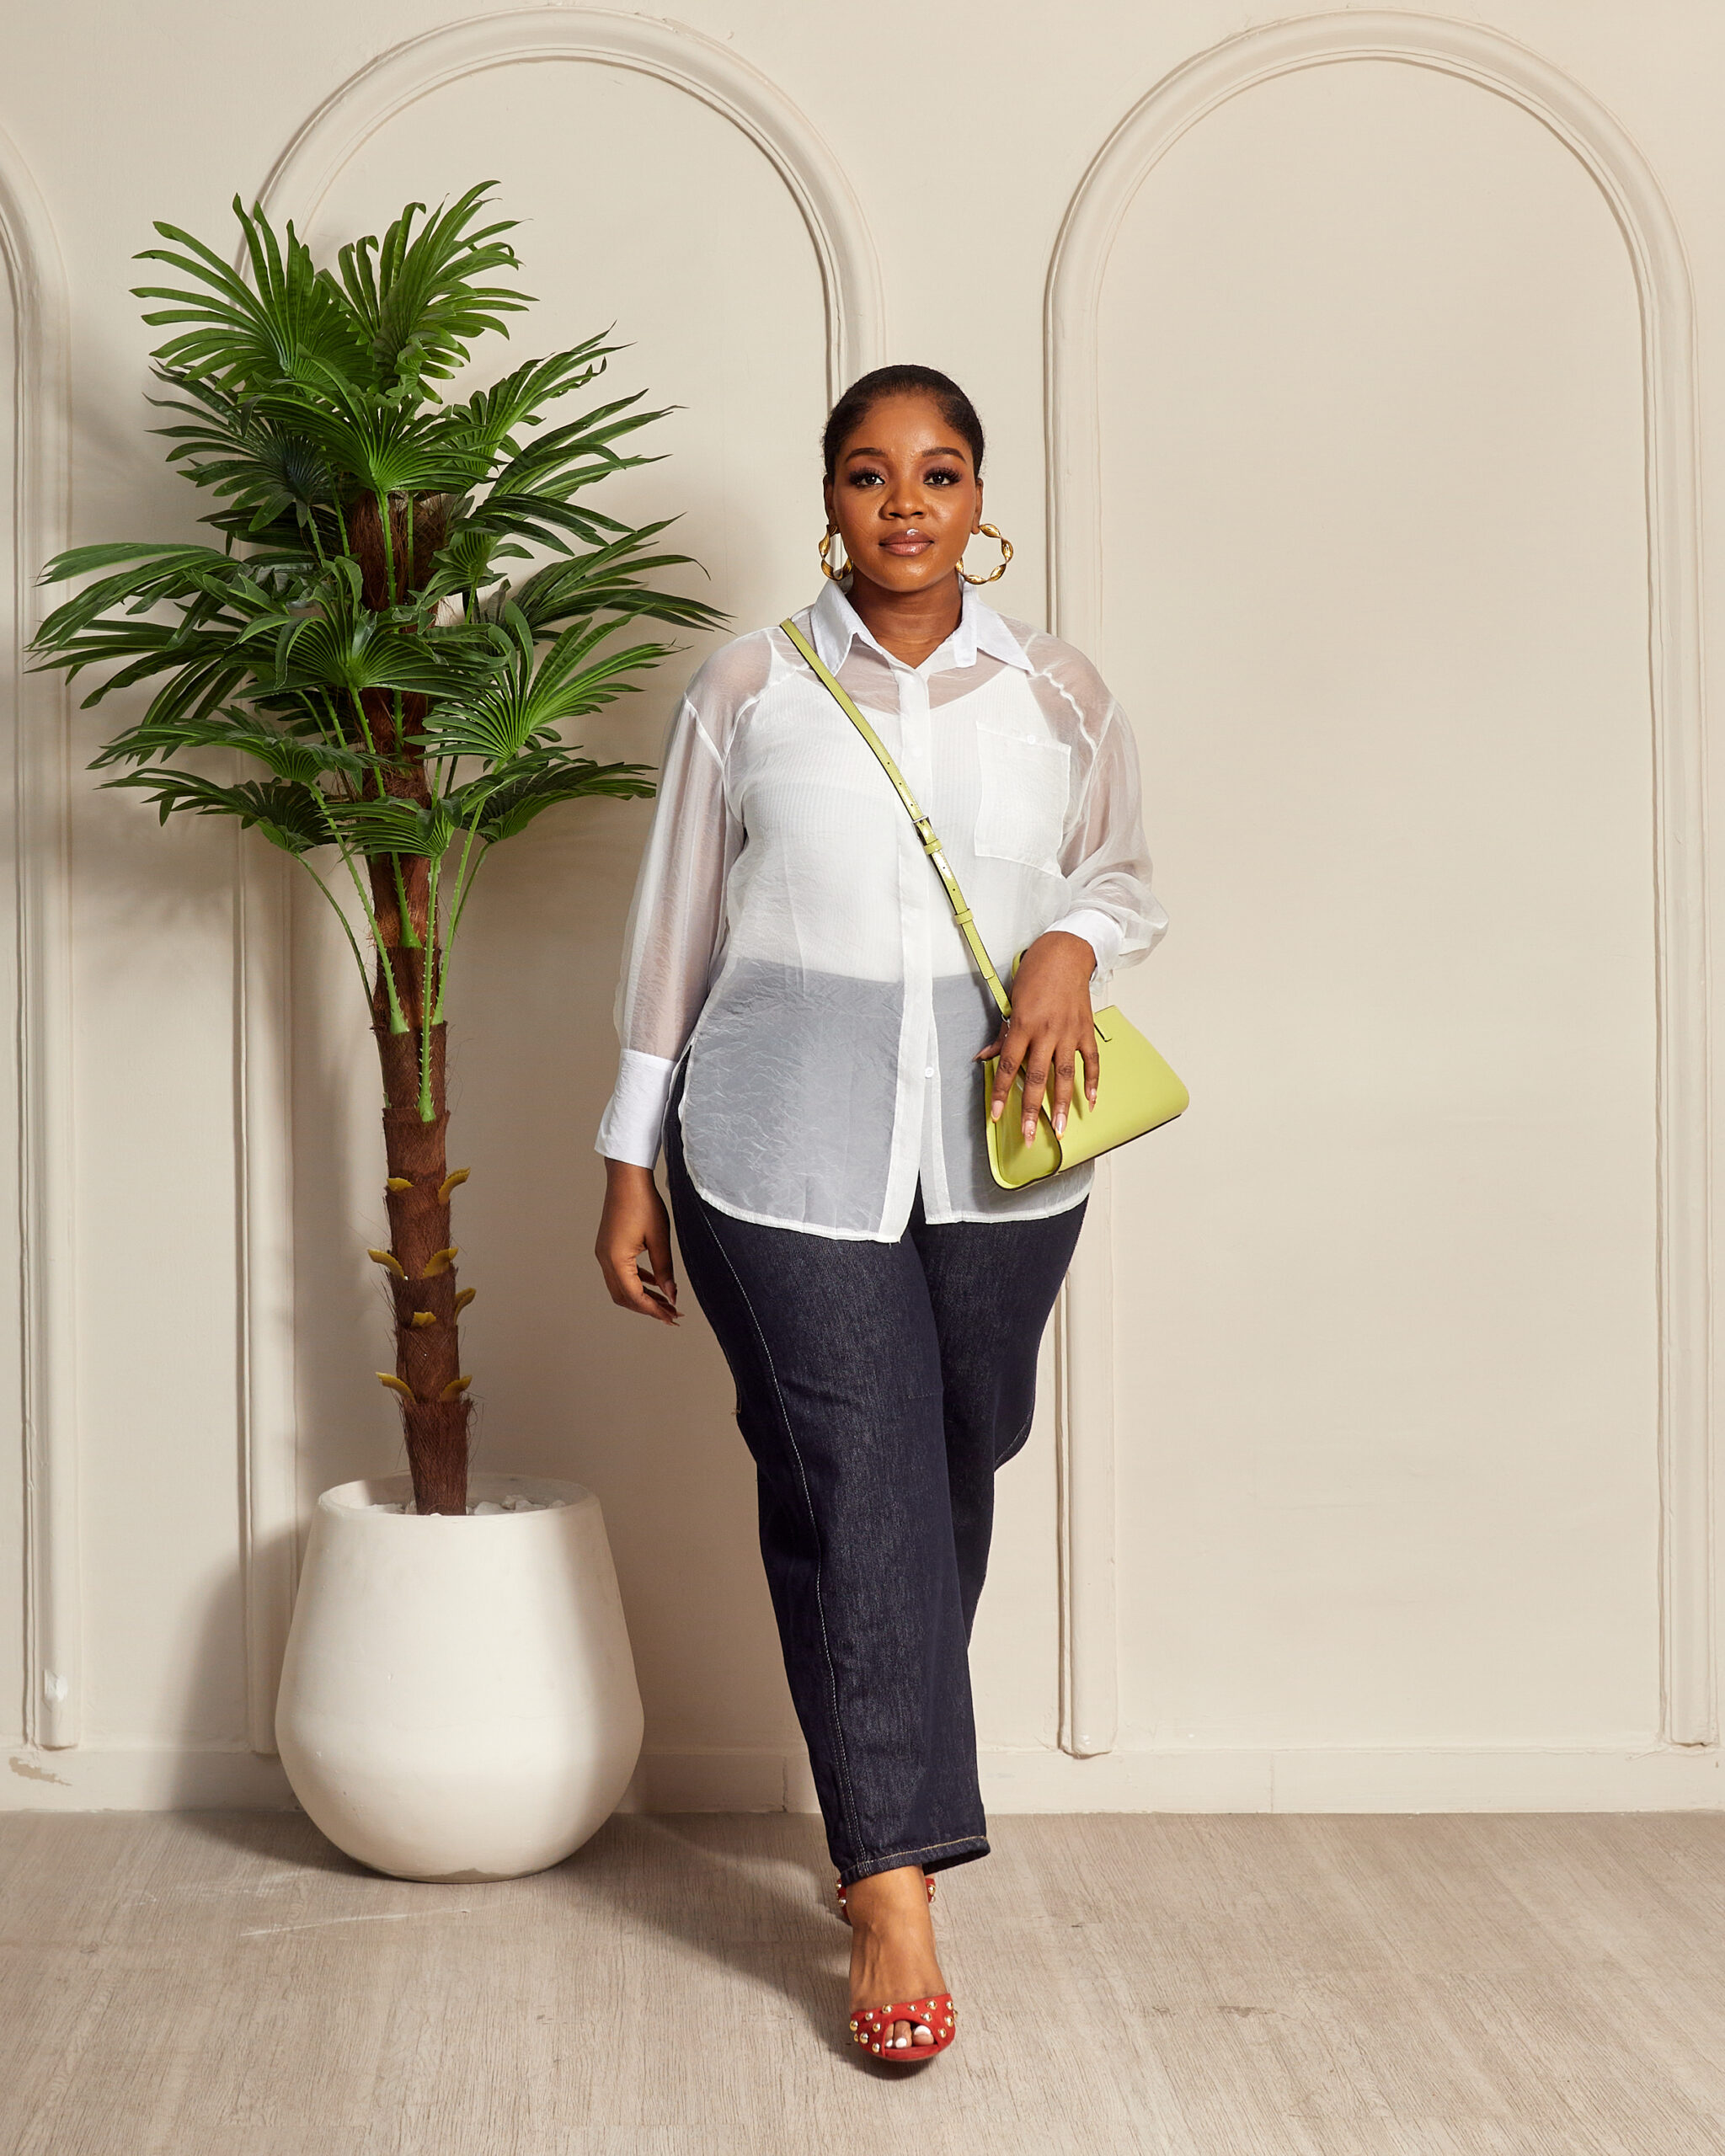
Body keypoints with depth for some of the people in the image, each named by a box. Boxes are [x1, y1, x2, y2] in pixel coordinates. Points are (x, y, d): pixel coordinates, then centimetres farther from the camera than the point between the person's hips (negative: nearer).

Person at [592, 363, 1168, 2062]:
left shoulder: (1059, 694, 6)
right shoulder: (748, 690, 2)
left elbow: (1124, 874, 18)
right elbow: (675, 929, 6)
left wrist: (1073, 946, -7)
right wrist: (631, 1163, 6)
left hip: (1000, 1160, 2)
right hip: (788, 1157, -2)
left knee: (953, 1478, 10)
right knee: (853, 1494, -5)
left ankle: (887, 1782, 32)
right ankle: (896, 1882, 0)